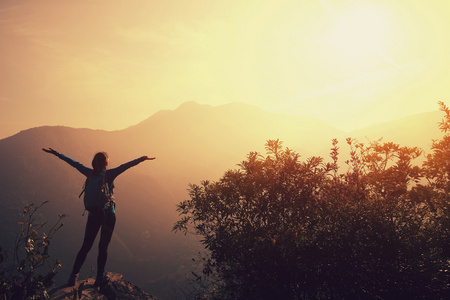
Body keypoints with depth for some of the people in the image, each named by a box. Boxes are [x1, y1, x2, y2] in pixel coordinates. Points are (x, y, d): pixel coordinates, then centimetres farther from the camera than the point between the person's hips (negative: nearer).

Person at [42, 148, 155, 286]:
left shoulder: (90, 173, -2)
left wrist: (55, 153, 13)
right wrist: (142, 159, -25)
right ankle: (99, 278, 11)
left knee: (85, 247, 12)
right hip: (108, 214, -3)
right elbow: (126, 166, -20)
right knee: (103, 247, 8)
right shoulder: (109, 174, -11)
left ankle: (73, 276, 6)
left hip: (93, 215, 3)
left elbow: (74, 163, 6)